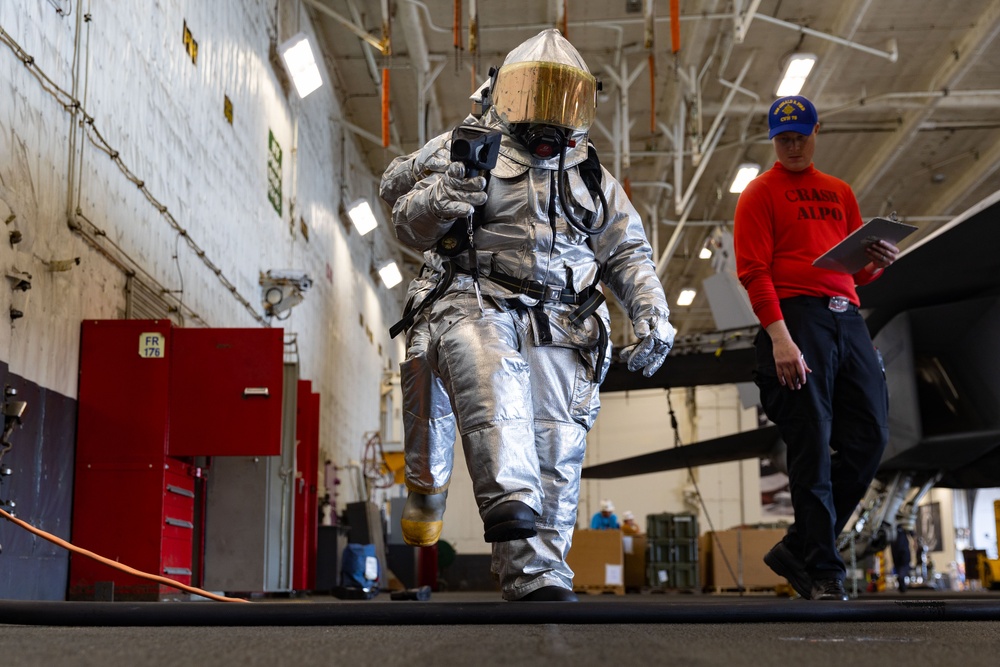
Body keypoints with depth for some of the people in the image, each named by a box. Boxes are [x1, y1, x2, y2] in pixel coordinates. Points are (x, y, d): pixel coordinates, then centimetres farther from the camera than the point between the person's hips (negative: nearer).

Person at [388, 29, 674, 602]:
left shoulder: (593, 176, 26)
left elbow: (629, 253, 27)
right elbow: (410, 226, 8)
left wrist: (653, 313, 10)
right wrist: (445, 195, -15)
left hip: (562, 328, 4)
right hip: (481, 305, -4)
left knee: (556, 453, -8)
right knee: (492, 375, -36)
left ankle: (537, 581, -4)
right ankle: (515, 515, -52)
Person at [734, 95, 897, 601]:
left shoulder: (839, 192, 24)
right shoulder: (761, 193, 6)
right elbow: (753, 269, -6)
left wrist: (878, 261, 0)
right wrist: (779, 335, -19)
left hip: (848, 317, 6)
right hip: (797, 317, -6)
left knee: (869, 437, -1)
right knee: (812, 443, -10)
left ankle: (798, 550, 11)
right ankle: (823, 572, -4)